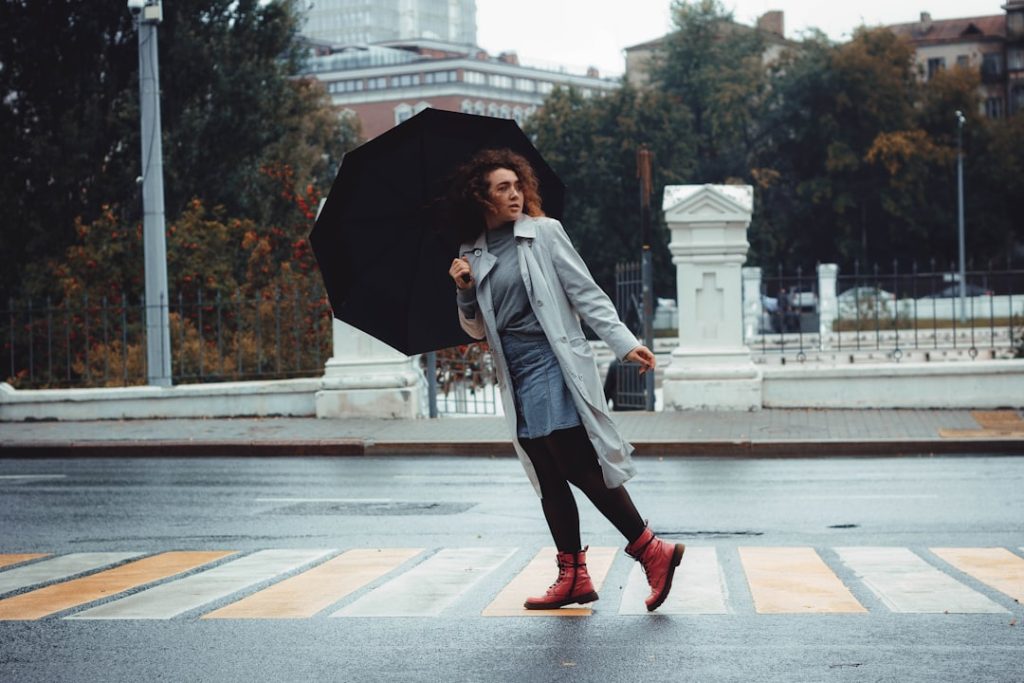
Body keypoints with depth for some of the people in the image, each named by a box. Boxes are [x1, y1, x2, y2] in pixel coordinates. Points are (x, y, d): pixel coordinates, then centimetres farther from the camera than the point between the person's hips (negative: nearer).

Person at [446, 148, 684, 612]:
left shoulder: (544, 232, -1)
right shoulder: (472, 254, 12)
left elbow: (586, 293, -3)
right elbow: (477, 330, 17)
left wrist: (624, 343, -11)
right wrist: (464, 291, -2)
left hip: (554, 365, -5)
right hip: (516, 378, 5)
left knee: (579, 467, -12)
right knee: (549, 481, 7)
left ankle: (651, 552, -6)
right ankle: (574, 578, 12)